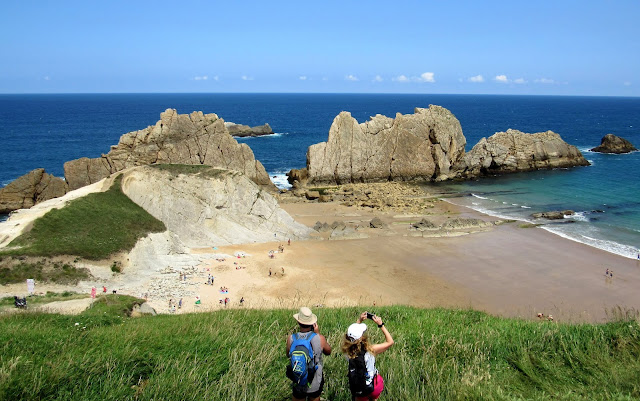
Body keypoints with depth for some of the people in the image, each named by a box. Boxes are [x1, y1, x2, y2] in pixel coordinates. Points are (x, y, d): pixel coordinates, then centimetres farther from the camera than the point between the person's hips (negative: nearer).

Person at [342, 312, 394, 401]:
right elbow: (390, 342, -16)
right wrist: (381, 324, -16)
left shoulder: (347, 351, -21)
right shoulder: (370, 350, -30)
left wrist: (359, 320, 2)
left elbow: (352, 334, 2)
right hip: (374, 386, -2)